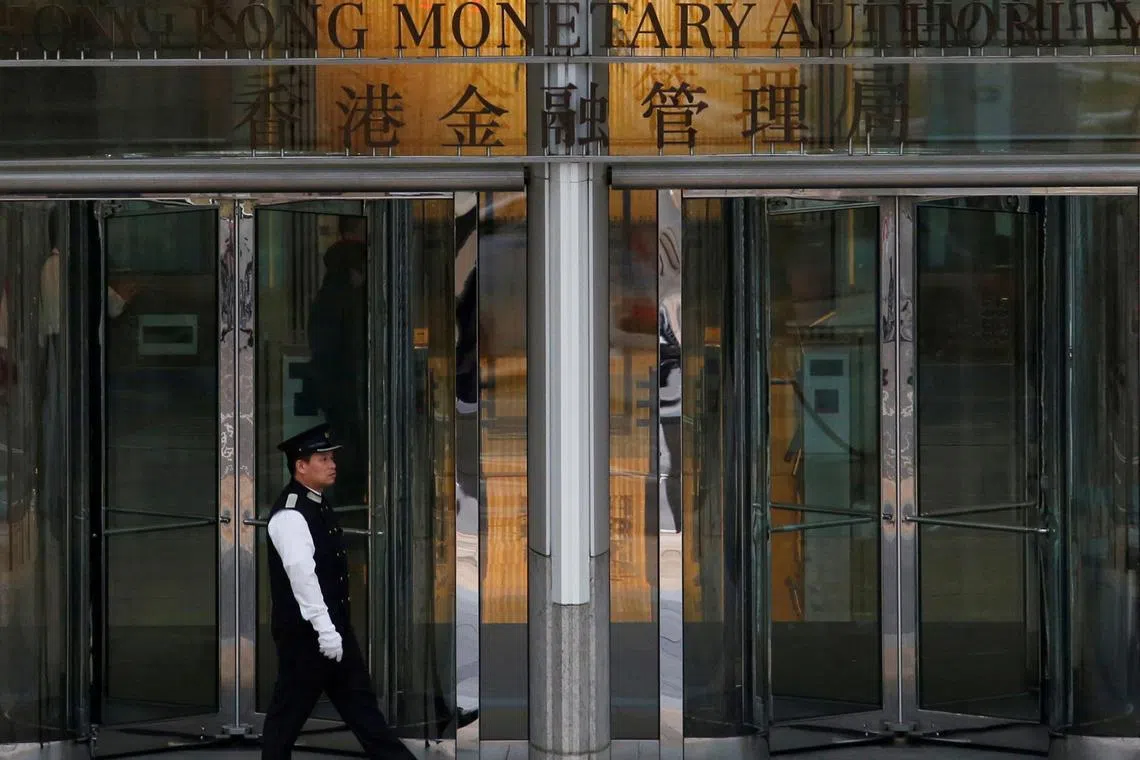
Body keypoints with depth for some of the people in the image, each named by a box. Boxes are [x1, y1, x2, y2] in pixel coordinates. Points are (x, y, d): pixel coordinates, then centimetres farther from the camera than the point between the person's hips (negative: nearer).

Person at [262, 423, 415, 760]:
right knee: (290, 707, 0)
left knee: (359, 700, 11)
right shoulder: (290, 514, -19)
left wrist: (336, 627, 19)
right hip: (304, 631, -10)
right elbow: (301, 573, -26)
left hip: (334, 625, 10)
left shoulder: (319, 504, 13)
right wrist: (324, 629, -29)